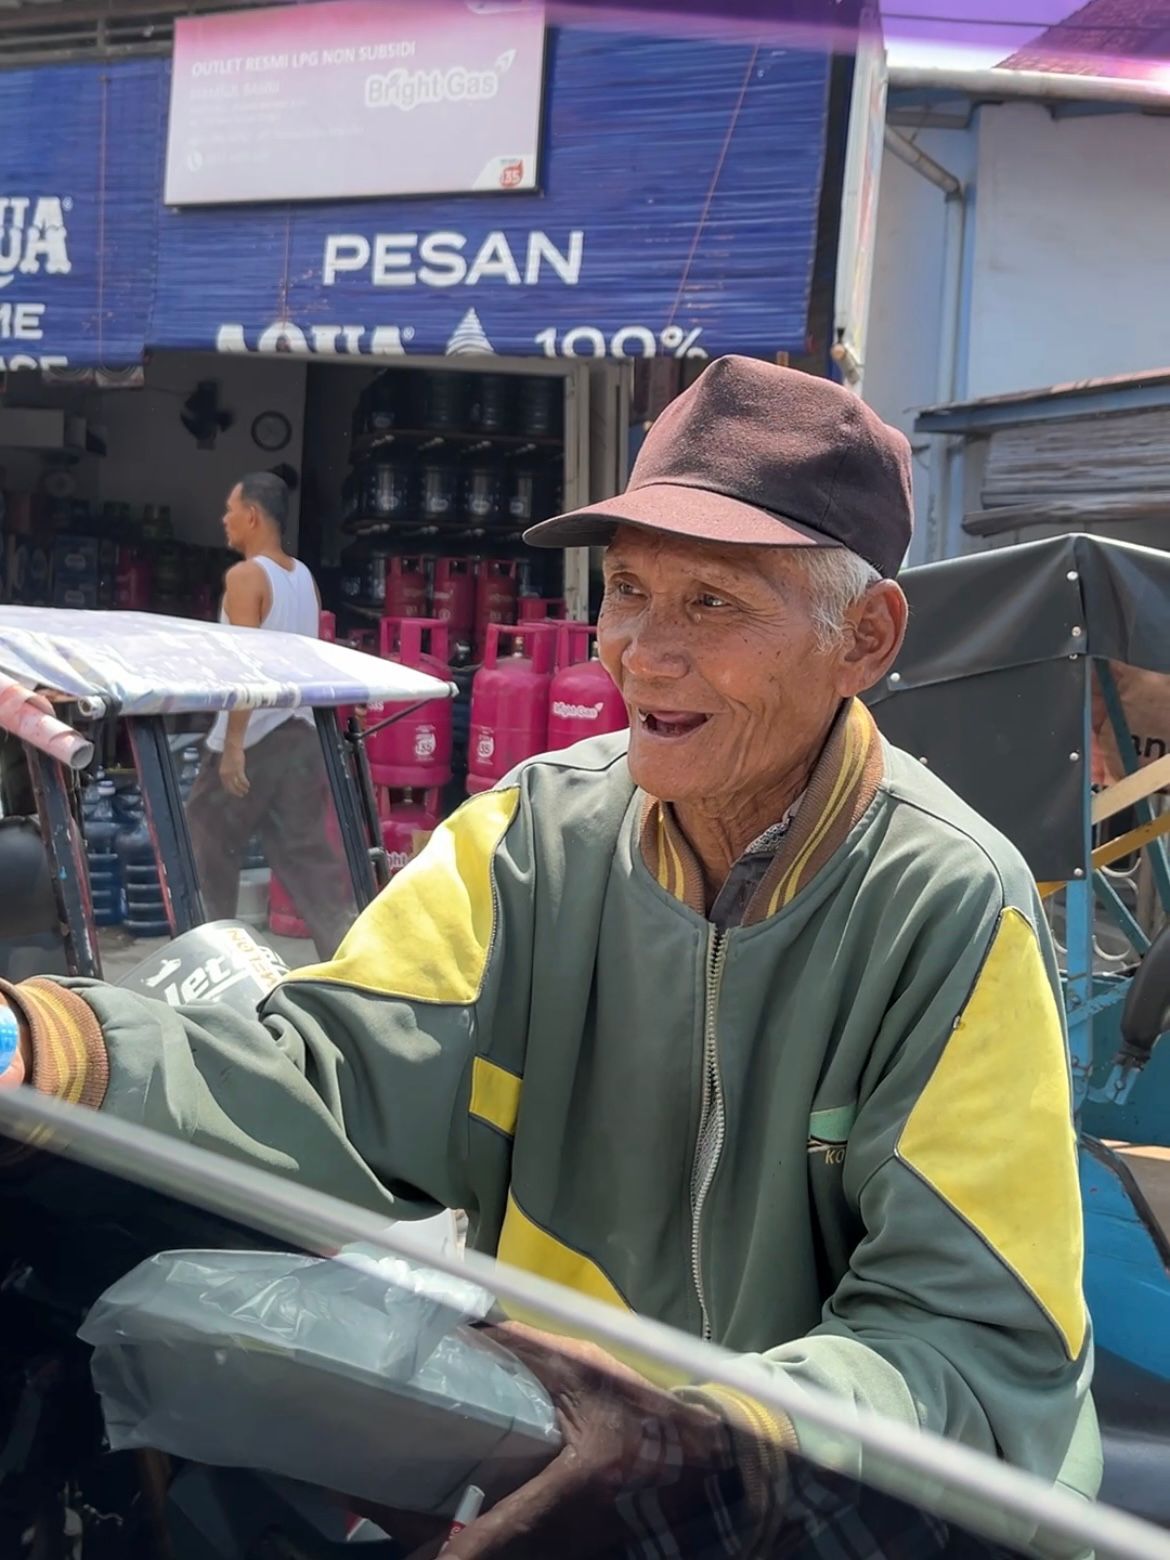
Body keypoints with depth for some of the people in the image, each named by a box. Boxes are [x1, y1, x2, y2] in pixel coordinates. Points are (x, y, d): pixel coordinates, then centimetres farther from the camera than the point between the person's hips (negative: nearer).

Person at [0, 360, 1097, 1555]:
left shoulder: (954, 909, -16)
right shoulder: (530, 838, -4)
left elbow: (978, 1339, -19)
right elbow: (342, 1084, -16)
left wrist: (722, 1453, -38)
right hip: (535, 1458, 2)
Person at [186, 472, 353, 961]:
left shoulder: (245, 576, -11)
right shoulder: (304, 577, 12)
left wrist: (232, 744, -19)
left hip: (253, 738, -7)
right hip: (298, 733, 7)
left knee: (207, 843, 10)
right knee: (307, 851, 6)